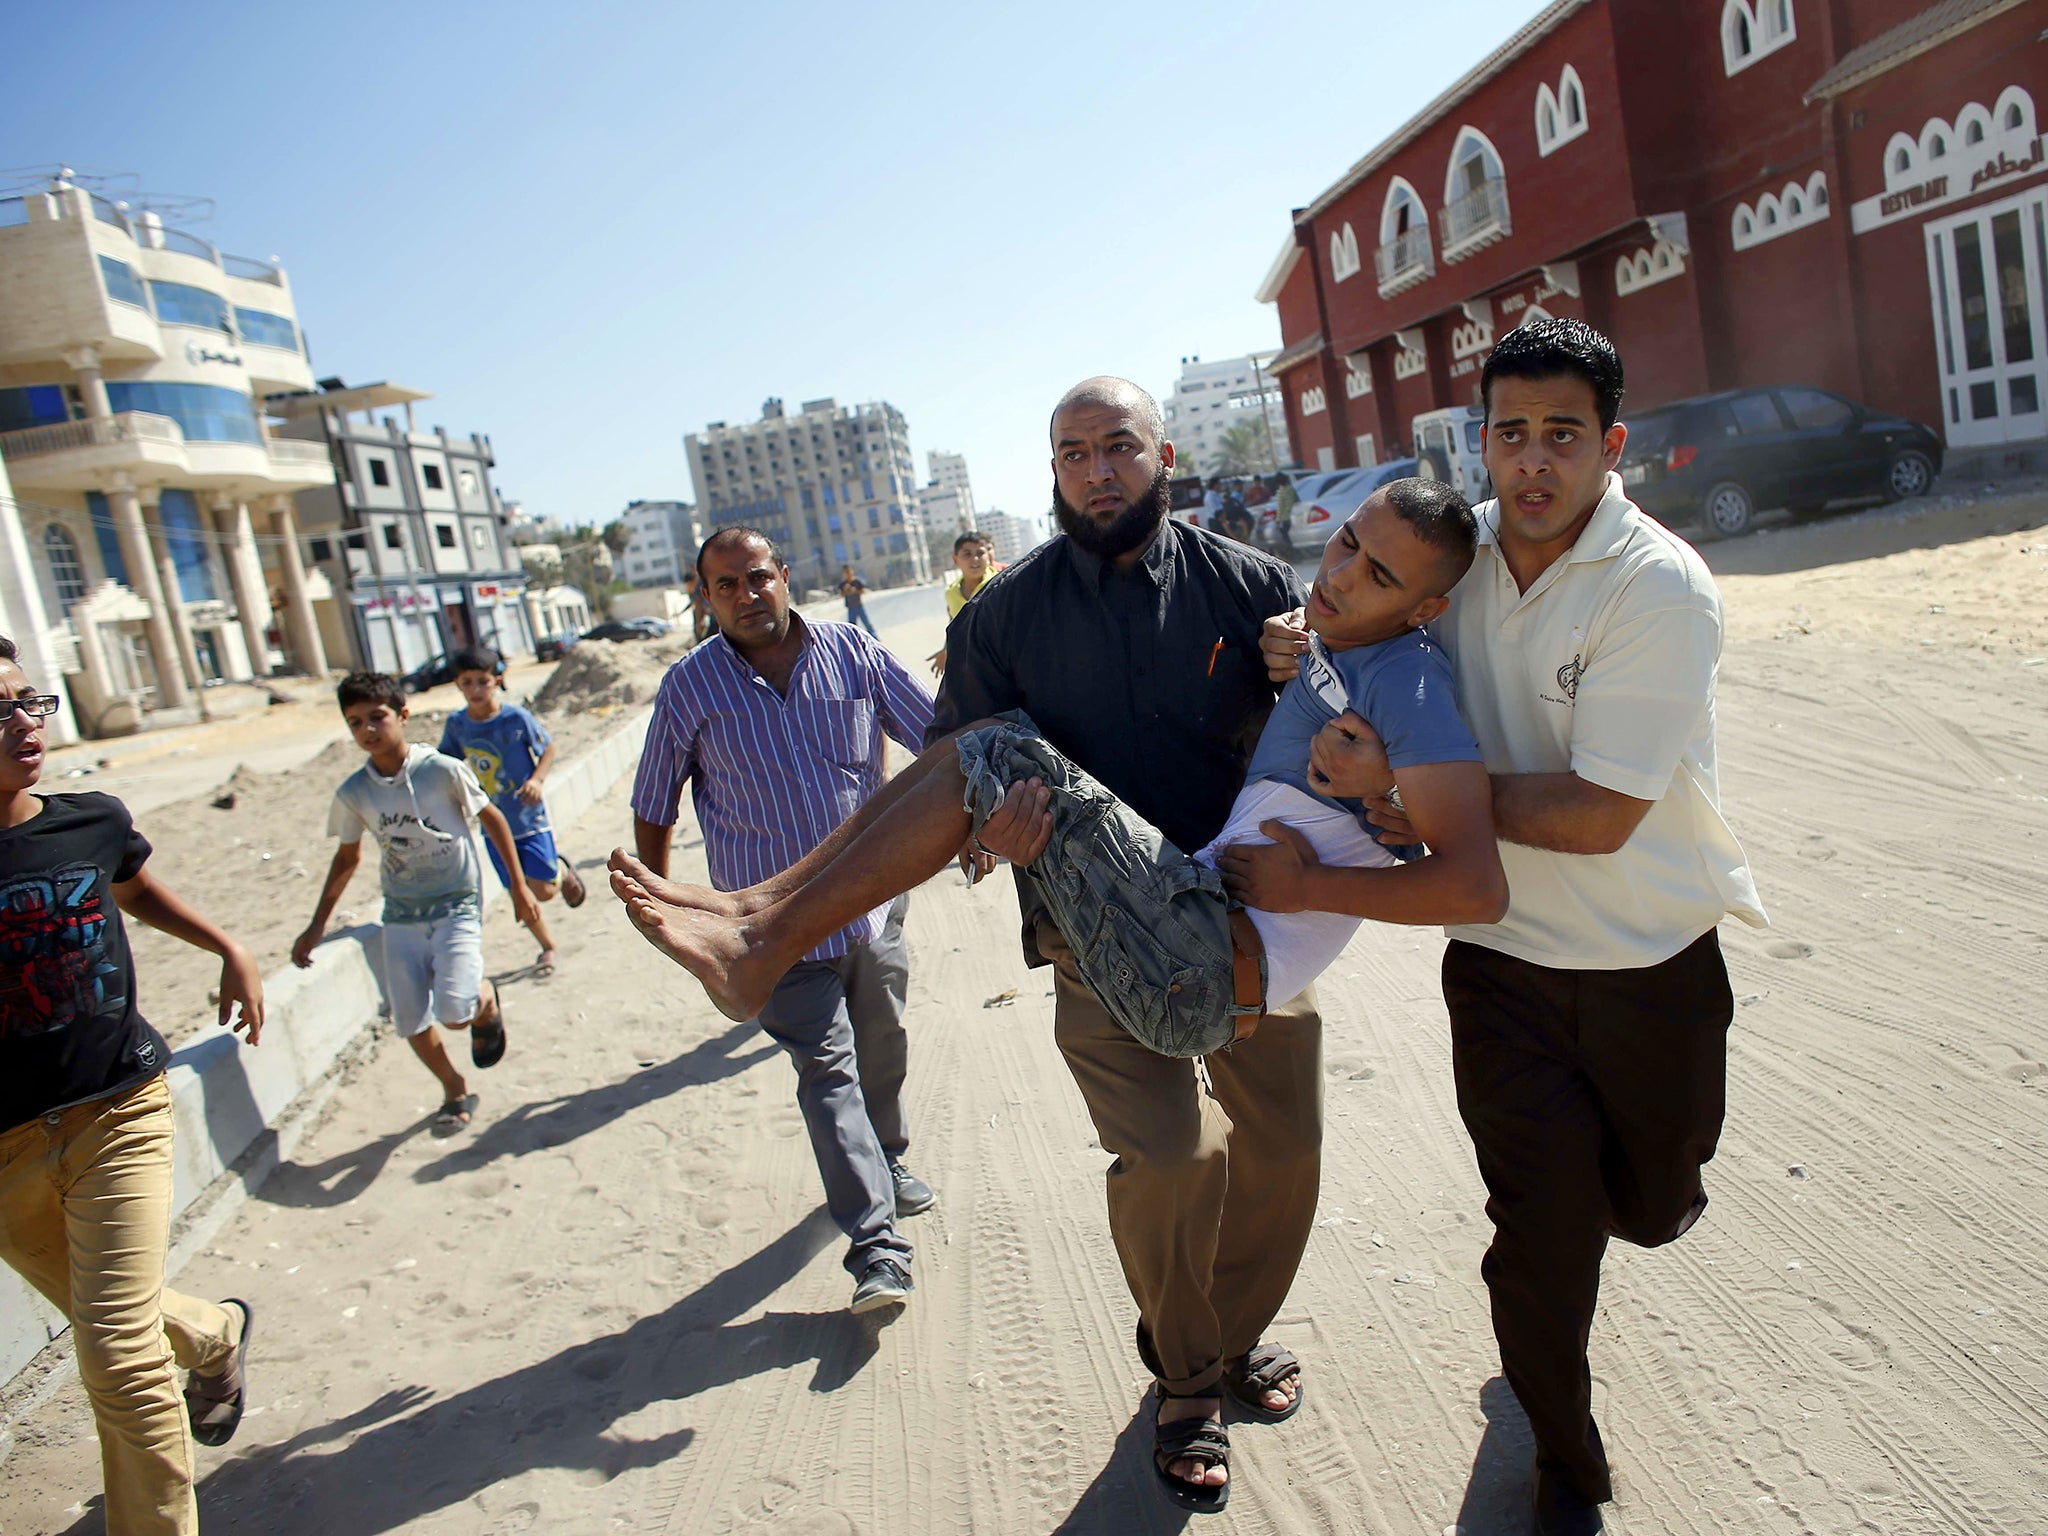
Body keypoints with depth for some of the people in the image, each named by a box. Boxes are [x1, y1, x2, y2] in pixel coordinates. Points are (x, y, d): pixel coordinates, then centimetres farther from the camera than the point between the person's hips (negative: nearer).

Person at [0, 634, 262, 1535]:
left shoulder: (94, 824, -5)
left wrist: (228, 948, 14)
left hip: (118, 1118, -1)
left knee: (120, 1357, -7)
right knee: (108, 1324, 22)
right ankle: (218, 1335, 54)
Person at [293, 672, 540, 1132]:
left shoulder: (443, 770, -13)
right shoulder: (353, 793, -3)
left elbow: (492, 819, -1)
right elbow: (347, 858, 12)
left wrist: (519, 887, 1)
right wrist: (316, 926, 12)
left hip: (457, 906, -3)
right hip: (401, 915, 4)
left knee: (454, 1012, -19)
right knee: (411, 1023, 2)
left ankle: (486, 998, 18)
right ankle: (455, 1091, 29)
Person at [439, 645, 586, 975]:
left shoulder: (516, 717, -15)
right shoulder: (456, 725, -4)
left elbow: (548, 748, -3)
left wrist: (537, 779, -18)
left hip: (529, 818, -3)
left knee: (543, 890, -5)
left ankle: (564, 870, 30)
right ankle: (548, 948, 30)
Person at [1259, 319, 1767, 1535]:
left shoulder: (1663, 588, -19)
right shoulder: (1456, 555, -4)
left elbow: (1599, 815, -24)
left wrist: (1408, 788, -24)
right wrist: (1313, 651, -8)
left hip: (1652, 965, -1)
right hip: (1504, 957, 2)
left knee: (1651, 1207, 20)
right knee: (1544, 1232, 4)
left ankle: (1633, 1181, 60)